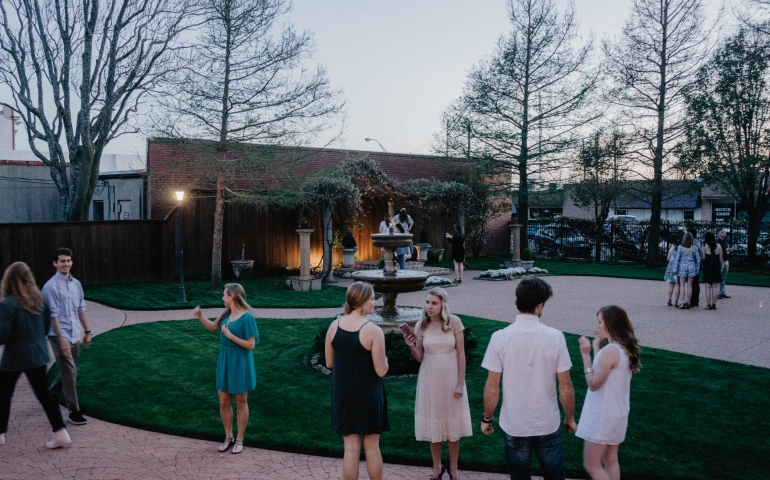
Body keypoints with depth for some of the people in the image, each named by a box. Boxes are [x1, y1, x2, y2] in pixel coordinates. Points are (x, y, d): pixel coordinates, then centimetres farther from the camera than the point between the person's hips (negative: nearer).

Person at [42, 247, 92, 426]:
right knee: (69, 373, -5)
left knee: (69, 371, 19)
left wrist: (87, 331, 14)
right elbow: (53, 315, -17)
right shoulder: (51, 286, -14)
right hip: (60, 336, -7)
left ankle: (49, 392, 45)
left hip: (76, 335, 7)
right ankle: (74, 411, 5)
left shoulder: (76, 284, 7)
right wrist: (62, 340, -20)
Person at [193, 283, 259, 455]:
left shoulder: (246, 317, -20)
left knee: (241, 402, 8)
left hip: (240, 363, -7)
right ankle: (228, 437, 28)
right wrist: (200, 317, 2)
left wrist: (229, 335, -22)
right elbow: (213, 327, 18)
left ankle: (239, 439, 22)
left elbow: (251, 345, -20)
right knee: (224, 402, 12)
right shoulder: (227, 314, 2)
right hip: (225, 362, 7)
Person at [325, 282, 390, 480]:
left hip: (343, 395, 4)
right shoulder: (373, 331, -17)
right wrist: (384, 359, 5)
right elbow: (381, 371, -15)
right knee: (372, 447, 12)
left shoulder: (334, 326, -3)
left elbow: (329, 363, 5)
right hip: (368, 395, -4)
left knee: (351, 447, 11)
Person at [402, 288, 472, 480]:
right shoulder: (421, 326, -6)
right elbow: (420, 358, 2)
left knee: (452, 423, 10)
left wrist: (460, 383, -8)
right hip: (430, 379, 1)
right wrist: (411, 346, -18)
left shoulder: (454, 322, -11)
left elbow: (461, 354, -6)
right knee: (433, 423, 10)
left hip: (451, 378, -1)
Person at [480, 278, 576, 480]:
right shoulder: (555, 337, -13)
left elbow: (492, 387, -9)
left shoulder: (500, 337, -13)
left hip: (514, 426, 0)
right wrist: (570, 418, 9)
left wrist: (487, 418, 6)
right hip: (547, 425, 0)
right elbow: (565, 387, -7)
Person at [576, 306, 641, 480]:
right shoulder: (625, 348, 4)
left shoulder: (610, 350, -24)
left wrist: (586, 354, -20)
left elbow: (594, 384, -20)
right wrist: (597, 346, 9)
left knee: (591, 465, 2)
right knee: (610, 460, 20)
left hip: (603, 415, -10)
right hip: (617, 413, 10)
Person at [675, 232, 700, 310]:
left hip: (682, 267, -2)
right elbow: (698, 259, 2)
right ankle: (688, 302, 10)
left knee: (682, 285, 3)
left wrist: (676, 270, 1)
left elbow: (677, 259, -6)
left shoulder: (680, 247, -6)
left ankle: (683, 303, -2)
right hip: (691, 267, 2)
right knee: (689, 285, 7)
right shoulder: (694, 248, 0)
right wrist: (697, 270, 10)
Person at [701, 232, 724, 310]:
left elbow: (703, 257, -10)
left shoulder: (705, 246, -9)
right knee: (714, 286, 9)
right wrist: (720, 267, 15)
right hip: (716, 268, 3)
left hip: (707, 267, -3)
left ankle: (708, 304, -1)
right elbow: (721, 258, 5)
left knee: (708, 287, 1)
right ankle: (714, 304, 9)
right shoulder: (718, 246, 1)